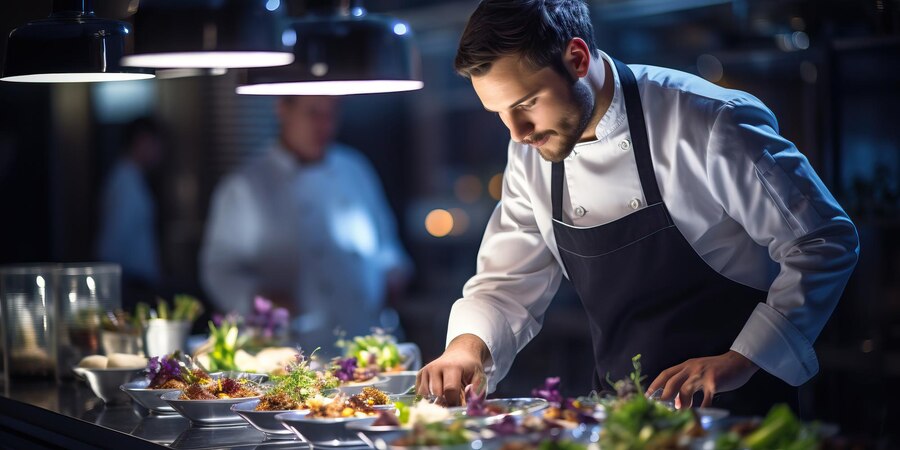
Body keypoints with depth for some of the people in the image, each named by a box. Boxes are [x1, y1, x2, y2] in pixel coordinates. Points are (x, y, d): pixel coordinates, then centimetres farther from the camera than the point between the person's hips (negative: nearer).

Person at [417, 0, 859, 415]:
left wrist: (739, 361, -17)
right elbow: (509, 285, 12)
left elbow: (824, 244, -10)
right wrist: (468, 346, -9)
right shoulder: (532, 152, 4)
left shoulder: (710, 124, -15)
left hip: (732, 406, -5)